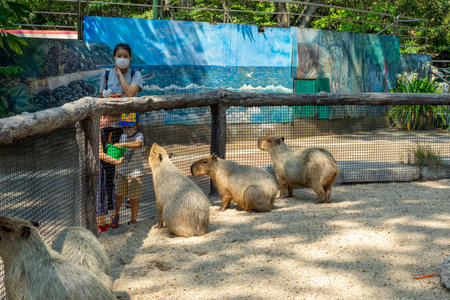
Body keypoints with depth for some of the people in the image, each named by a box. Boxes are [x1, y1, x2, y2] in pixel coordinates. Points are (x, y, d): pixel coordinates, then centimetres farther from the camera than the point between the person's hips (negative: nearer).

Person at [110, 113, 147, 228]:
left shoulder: (139, 136, -12)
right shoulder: (123, 137, 8)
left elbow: (138, 144, -37)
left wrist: (123, 144, -48)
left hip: (136, 173, -5)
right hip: (123, 172, 5)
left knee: (133, 199, 3)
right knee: (118, 195, 9)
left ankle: (133, 221, 18)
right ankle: (115, 216, 31)